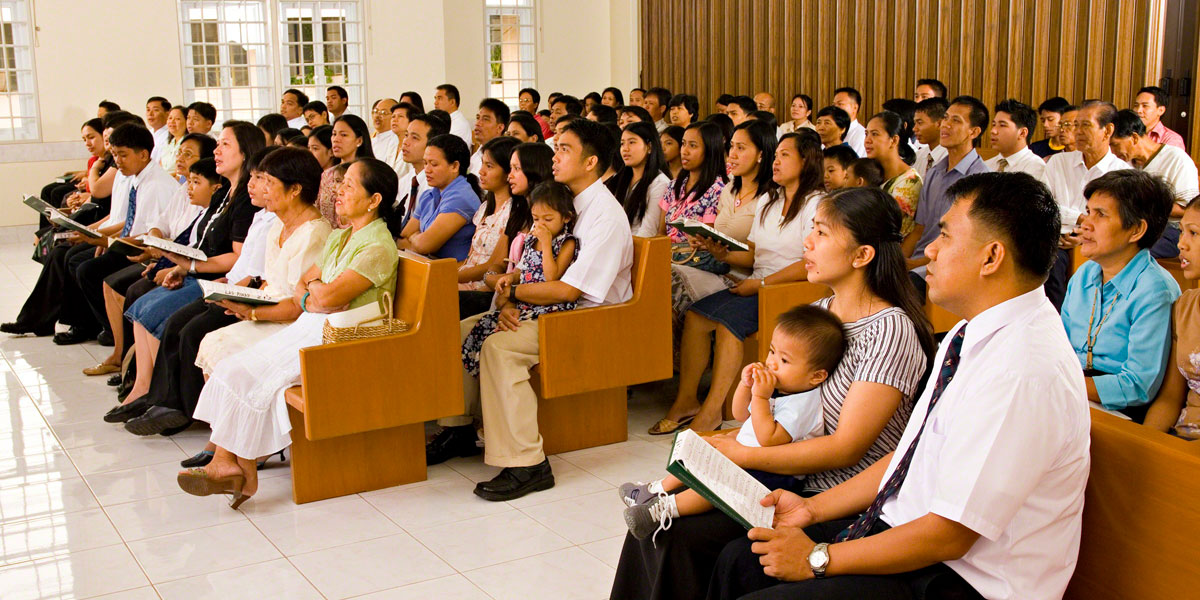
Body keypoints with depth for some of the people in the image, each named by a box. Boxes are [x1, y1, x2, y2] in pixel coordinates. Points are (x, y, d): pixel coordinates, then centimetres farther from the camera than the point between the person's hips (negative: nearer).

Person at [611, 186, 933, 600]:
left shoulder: (891, 330, -18)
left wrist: (743, 455, -20)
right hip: (789, 476, 8)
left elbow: (845, 448, -21)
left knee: (682, 536, -18)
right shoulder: (817, 312, 8)